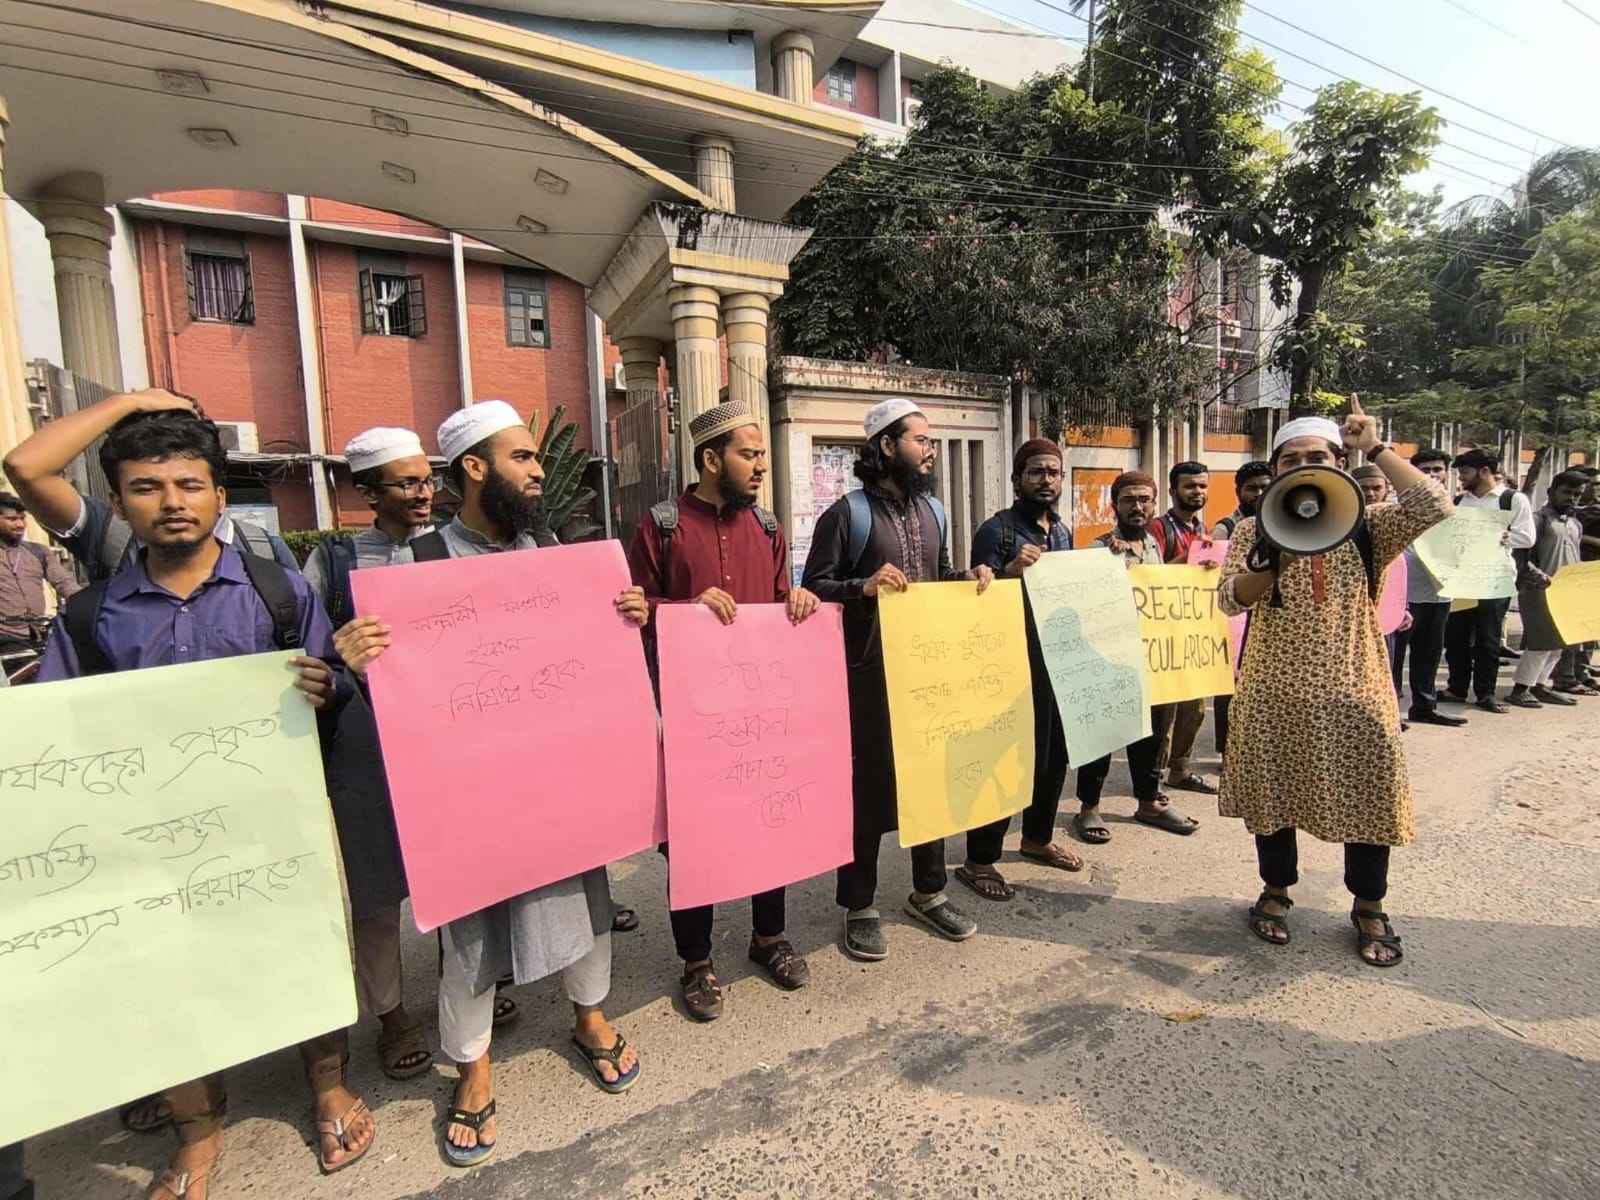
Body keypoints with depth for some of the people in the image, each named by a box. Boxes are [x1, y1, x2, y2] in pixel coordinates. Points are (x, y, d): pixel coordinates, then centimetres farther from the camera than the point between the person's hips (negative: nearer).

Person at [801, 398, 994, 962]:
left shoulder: (932, 510, 13)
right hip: (870, 673, -7)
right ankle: (859, 906, 21)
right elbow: (814, 587, -13)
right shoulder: (848, 513, -9)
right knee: (868, 784, 3)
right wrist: (864, 586, -27)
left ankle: (928, 892, 34)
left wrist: (970, 577, 2)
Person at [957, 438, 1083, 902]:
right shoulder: (996, 529, -10)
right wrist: (1011, 570, -31)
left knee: (1055, 753, 17)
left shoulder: (1063, 531, 13)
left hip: (1059, 658, 8)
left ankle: (1037, 837, 37)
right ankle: (979, 859, 10)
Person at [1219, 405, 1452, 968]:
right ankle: (1276, 891, 32)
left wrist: (1376, 448, -10)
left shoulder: (1366, 527, 3)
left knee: (1368, 795, 8)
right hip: (1276, 690, 0)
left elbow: (1434, 507, -16)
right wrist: (1278, 554, -25)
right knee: (1274, 793, 11)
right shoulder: (1254, 532, 2)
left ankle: (1369, 908, 30)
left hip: (1353, 688, 1)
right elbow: (1232, 599, -10)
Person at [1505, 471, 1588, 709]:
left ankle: (1539, 686, 18)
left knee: (1558, 643, 10)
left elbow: (1576, 560, 24)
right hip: (1539, 591, -8)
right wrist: (1539, 575, -26)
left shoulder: (1576, 525, 18)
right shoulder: (1538, 519, -6)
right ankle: (1520, 689, -3)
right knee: (1541, 641, -10)